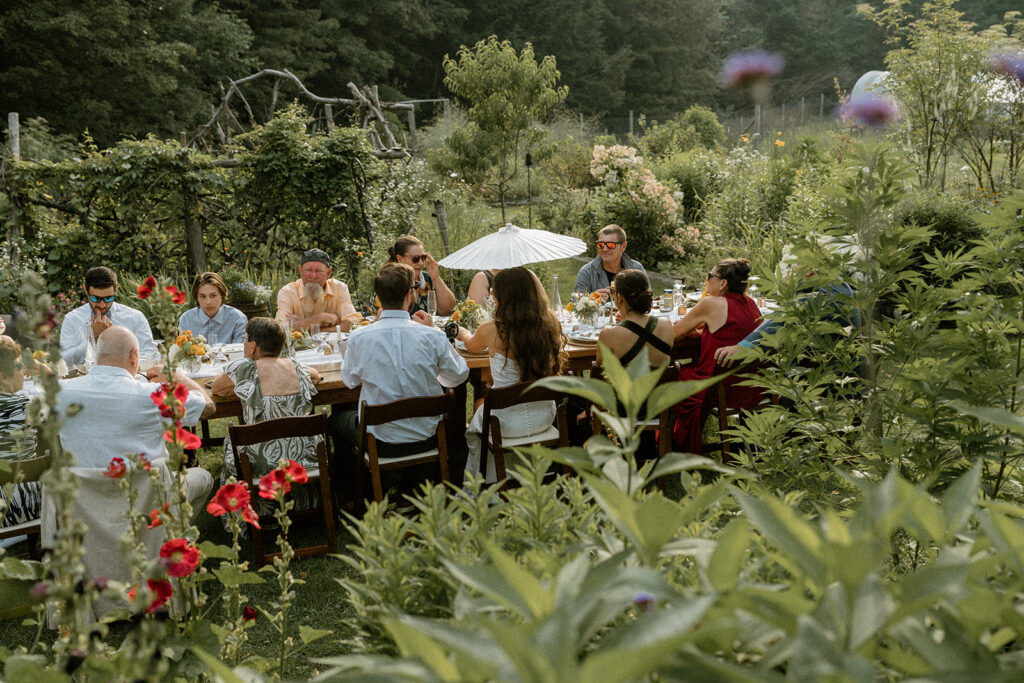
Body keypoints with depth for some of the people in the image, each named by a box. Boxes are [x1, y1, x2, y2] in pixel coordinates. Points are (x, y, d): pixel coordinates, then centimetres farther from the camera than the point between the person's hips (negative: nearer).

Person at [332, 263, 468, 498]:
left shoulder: (359, 338, -17)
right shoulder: (433, 337, -17)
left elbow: (350, 380, 5)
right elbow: (458, 377, 1)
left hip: (380, 442, -1)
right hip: (426, 439, 1)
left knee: (337, 416, 29)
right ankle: (410, 479, 46)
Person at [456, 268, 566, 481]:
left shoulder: (492, 331, -19)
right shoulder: (550, 325, -10)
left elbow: (471, 346, 7)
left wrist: (462, 332, 31)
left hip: (508, 423, -4)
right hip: (544, 417, 4)